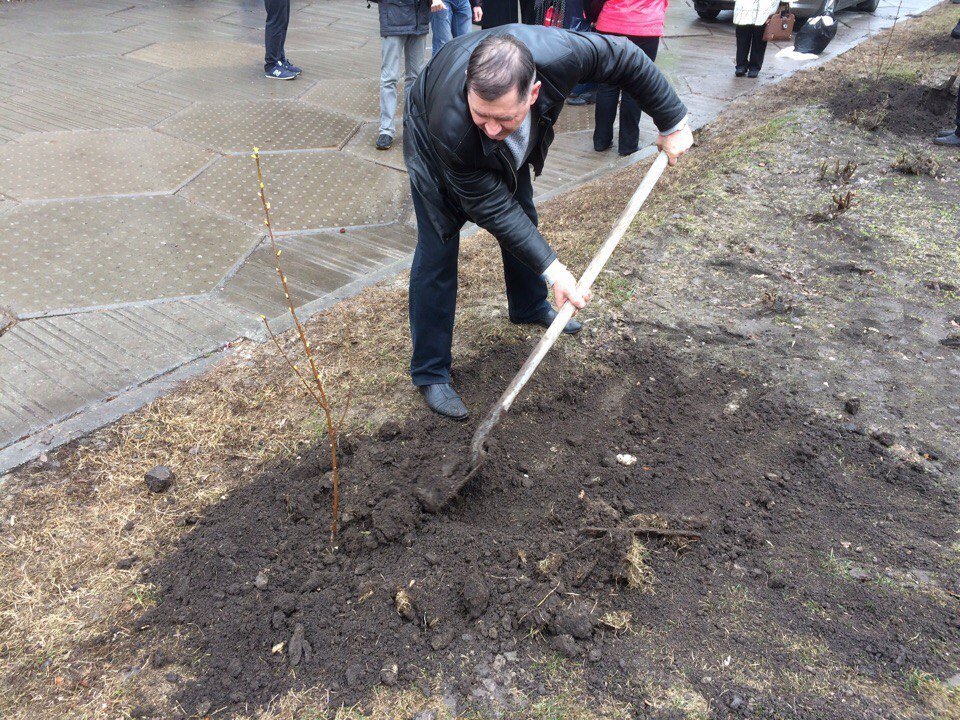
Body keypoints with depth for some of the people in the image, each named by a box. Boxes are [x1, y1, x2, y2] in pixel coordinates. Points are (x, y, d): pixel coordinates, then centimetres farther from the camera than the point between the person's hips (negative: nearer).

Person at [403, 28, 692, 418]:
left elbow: (626, 58, -22)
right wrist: (552, 268, -36)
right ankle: (429, 373, 2)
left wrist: (672, 123, -11)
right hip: (433, 148, -4)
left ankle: (529, 307, 45)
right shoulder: (450, 126, -47)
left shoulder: (557, 53, -41)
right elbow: (492, 207, -35)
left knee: (524, 221, 16)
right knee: (437, 252, -10)